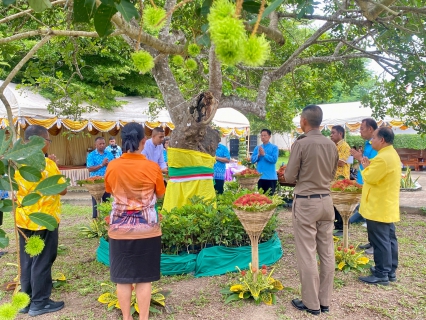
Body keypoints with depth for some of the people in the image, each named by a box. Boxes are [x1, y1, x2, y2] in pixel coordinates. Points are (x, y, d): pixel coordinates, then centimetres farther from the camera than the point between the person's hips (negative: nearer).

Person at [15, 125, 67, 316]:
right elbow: (62, 190, -13)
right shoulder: (47, 164, -18)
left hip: (23, 219, 7)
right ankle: (39, 303, 14)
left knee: (26, 262, 16)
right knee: (42, 262, 4)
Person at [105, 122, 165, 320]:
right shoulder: (152, 167, -11)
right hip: (147, 229, -1)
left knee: (123, 277, 12)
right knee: (144, 277, 9)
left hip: (120, 229, 2)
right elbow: (160, 194, 4)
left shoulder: (112, 166, -6)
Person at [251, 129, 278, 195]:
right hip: (260, 176, 4)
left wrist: (264, 154, -16)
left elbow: (274, 160, -14)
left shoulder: (274, 147, -1)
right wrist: (258, 155, -12)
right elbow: (252, 160, 4)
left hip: (270, 177, -4)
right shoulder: (257, 148, 10)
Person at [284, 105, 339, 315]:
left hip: (305, 202, -6)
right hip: (326, 201, 6)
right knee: (327, 252, 12)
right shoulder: (331, 145, 4)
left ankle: (311, 303, 13)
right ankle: (325, 301, 23)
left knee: (307, 254, 3)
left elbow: (289, 177, -10)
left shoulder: (300, 143, -14)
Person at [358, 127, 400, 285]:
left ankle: (382, 275, 5)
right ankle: (390, 270, 25)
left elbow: (369, 178, -20)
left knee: (380, 241, -3)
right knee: (389, 239, 15)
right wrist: (370, 166, 5)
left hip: (378, 207, -11)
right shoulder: (392, 154, 13)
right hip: (388, 206, 11)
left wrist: (365, 167, -3)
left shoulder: (383, 157, -22)